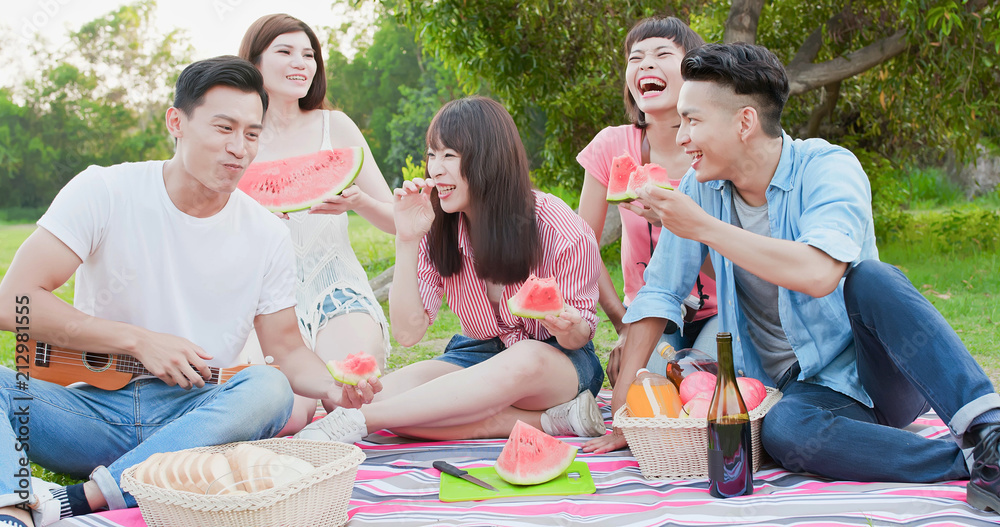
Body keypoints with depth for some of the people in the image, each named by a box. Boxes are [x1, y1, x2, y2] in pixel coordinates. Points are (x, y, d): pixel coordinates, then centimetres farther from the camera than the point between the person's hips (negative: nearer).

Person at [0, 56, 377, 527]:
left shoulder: (266, 234, 4)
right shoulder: (103, 192, -5)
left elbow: (287, 350, 10)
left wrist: (334, 388, -13)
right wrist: (139, 341, -15)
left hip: (195, 416, 1)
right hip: (98, 407, -1)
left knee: (270, 390, -30)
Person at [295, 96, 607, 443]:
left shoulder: (560, 231, -18)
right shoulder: (438, 231, -7)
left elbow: (581, 334, -7)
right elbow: (407, 331, -11)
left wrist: (566, 327, -33)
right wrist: (407, 242, -20)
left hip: (559, 361, -4)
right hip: (478, 355, 4)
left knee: (525, 360, -42)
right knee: (388, 392, -28)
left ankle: (358, 420, -36)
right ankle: (549, 420, -26)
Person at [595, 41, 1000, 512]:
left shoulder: (828, 169, -15)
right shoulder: (701, 186, 1)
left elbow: (819, 274, -33)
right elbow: (659, 293, 4)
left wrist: (703, 227, -30)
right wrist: (622, 404, -2)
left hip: (881, 368, -3)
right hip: (806, 385, 3)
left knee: (870, 278, -34)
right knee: (782, 430, -33)